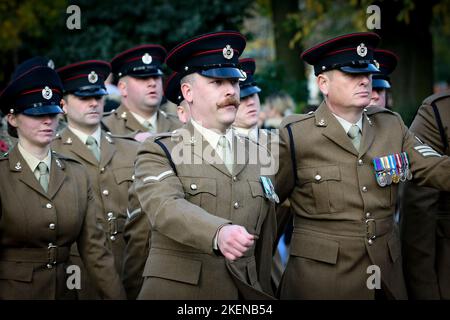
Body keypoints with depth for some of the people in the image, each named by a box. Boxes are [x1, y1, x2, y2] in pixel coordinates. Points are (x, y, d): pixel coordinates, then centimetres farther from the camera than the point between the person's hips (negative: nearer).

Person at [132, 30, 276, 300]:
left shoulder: (257, 156, 9)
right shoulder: (158, 153, -3)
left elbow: (264, 242, 12)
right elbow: (166, 207, -22)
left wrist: (262, 294, 8)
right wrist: (218, 233, -39)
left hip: (244, 292, 4)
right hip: (176, 290, -3)